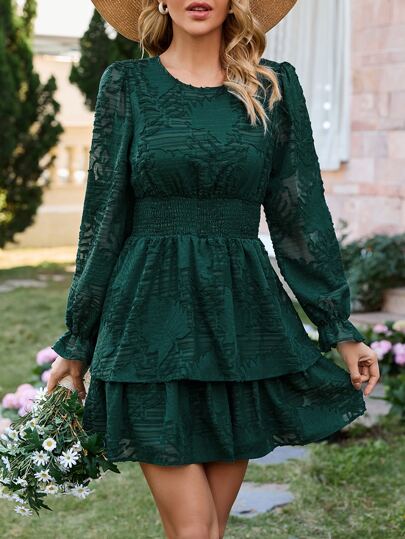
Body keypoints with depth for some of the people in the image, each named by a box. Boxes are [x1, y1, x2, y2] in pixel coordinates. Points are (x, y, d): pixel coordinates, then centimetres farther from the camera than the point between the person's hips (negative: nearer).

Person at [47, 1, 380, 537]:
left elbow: (302, 214, 8)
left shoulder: (275, 87, 7)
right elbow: (104, 217, 4)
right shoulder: (127, 84, 3)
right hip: (154, 312, -2)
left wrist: (341, 328, 7)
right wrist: (77, 341, 5)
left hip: (241, 312, 2)